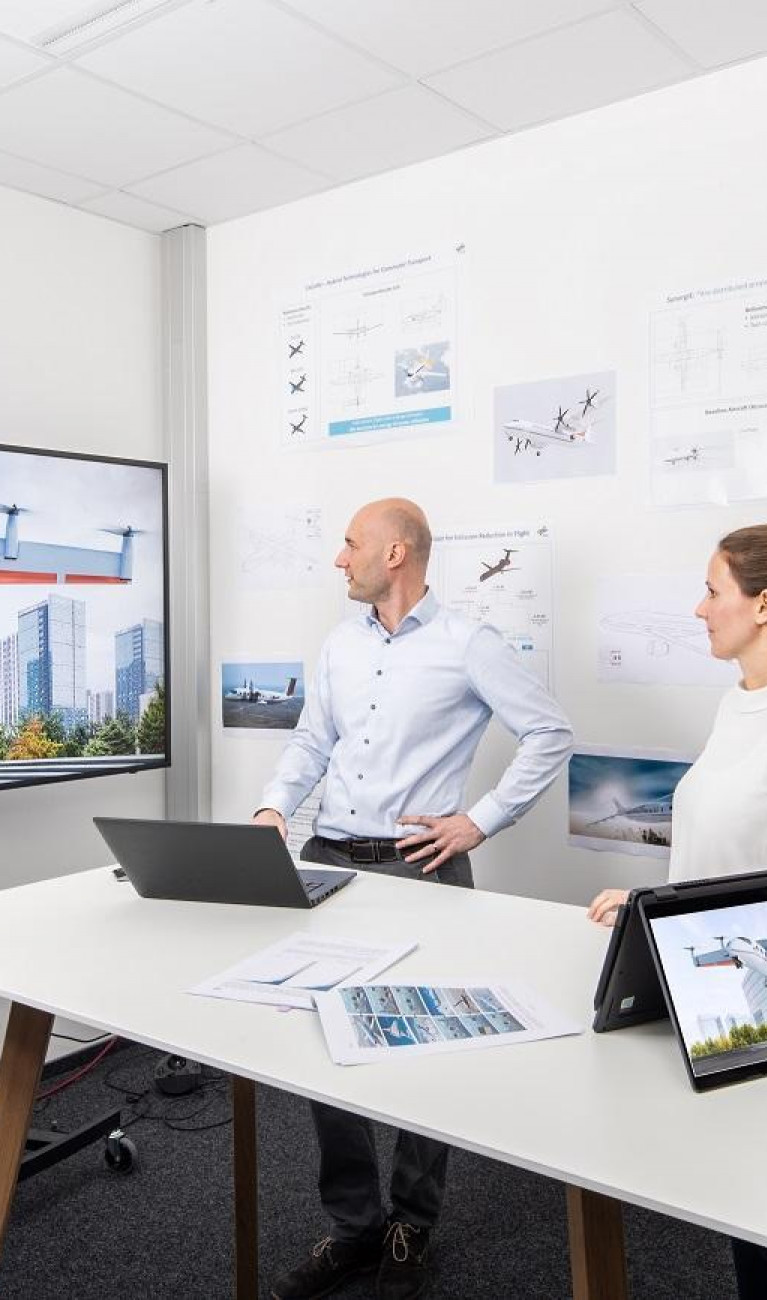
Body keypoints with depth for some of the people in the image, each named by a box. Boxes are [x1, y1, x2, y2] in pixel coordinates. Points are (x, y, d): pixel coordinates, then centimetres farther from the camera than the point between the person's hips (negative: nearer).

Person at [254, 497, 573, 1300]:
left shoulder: (467, 645, -7)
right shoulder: (340, 645, 11)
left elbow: (551, 734, -7)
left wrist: (481, 820, -9)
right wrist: (274, 808, 0)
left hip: (419, 868, -5)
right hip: (327, 861, 6)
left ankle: (411, 1231, 28)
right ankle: (353, 1225, 27)